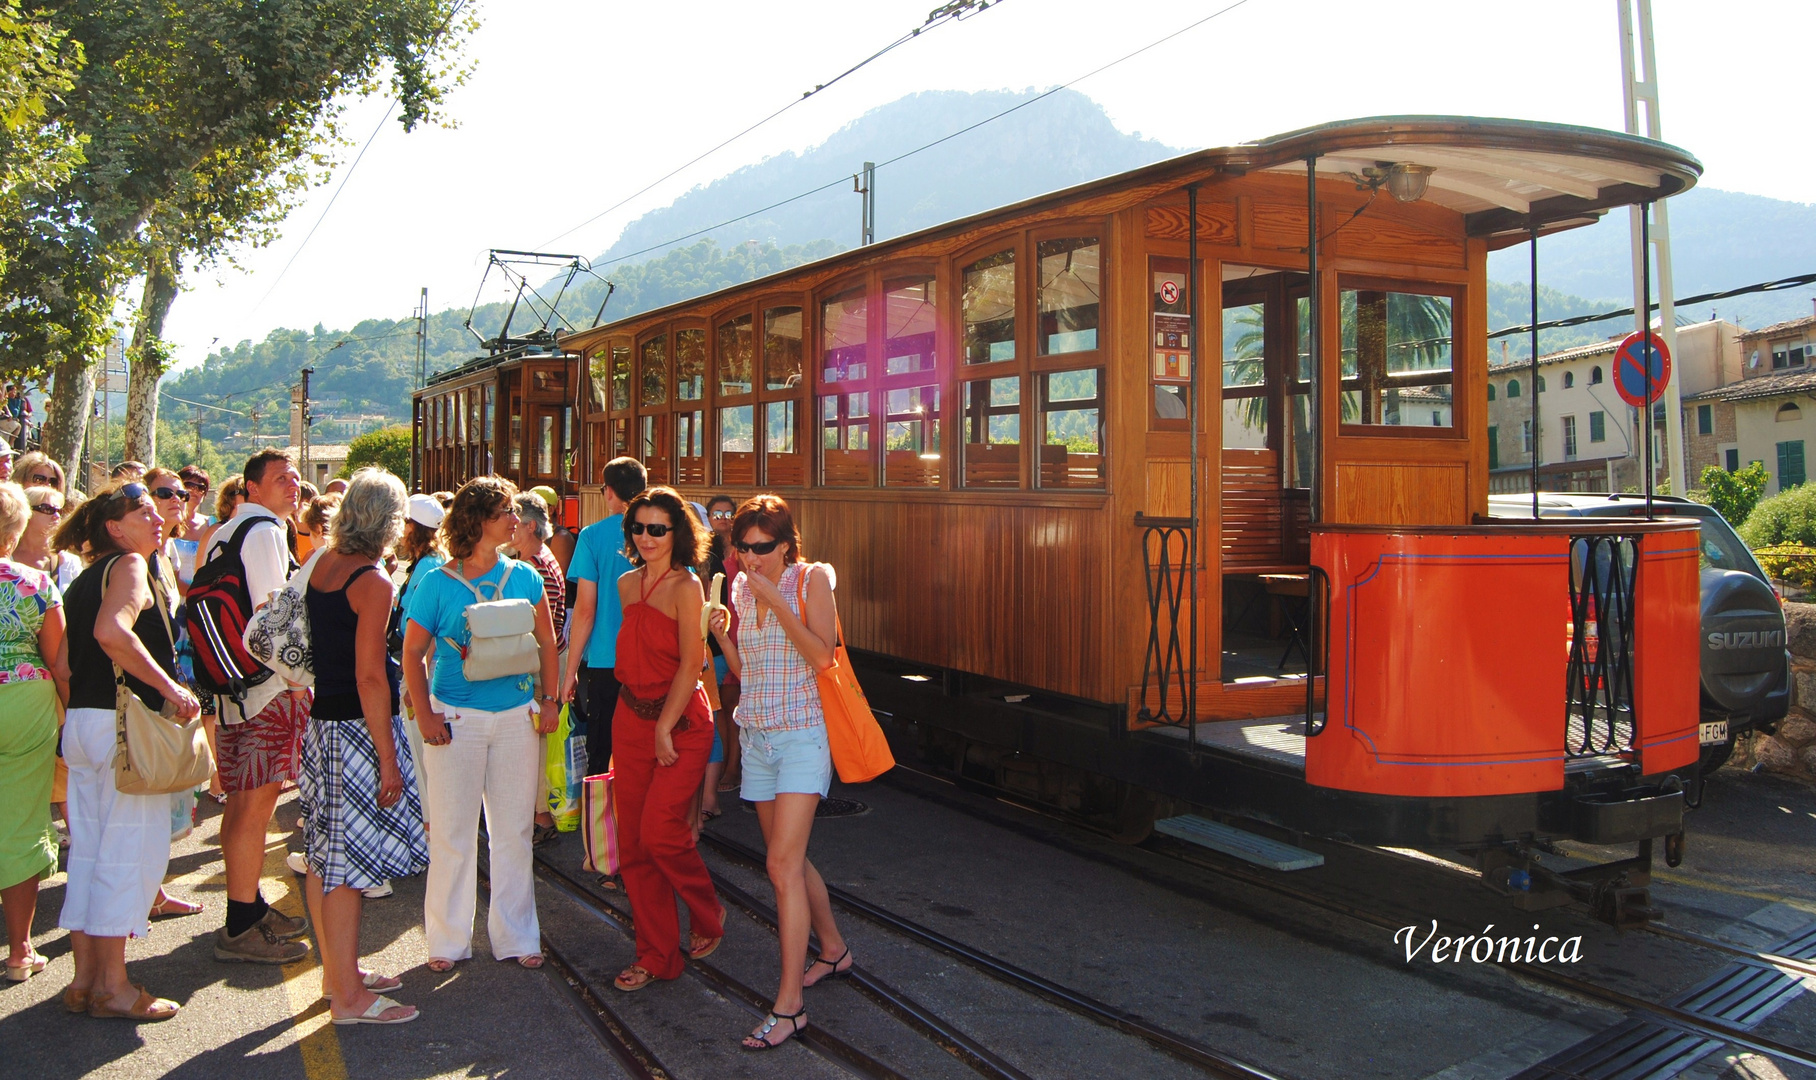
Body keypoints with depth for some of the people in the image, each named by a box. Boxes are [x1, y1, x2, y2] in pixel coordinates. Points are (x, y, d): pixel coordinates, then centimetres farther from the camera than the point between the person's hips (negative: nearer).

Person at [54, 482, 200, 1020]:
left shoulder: (84, 578, 19)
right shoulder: (129, 564, -8)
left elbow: (69, 659, 18)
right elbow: (112, 632, -26)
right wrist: (171, 687, -23)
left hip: (80, 722, 9)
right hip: (123, 721, -9)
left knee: (89, 850, 13)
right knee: (129, 850, -3)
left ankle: (85, 978, 20)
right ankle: (112, 986, 3)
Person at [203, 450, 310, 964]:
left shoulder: (220, 535, 17)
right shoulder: (264, 531, -12)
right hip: (269, 687, -10)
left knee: (242, 802, 16)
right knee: (256, 804, -5)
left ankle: (248, 907, 28)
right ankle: (241, 928, 0)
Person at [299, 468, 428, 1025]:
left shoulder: (321, 563, 7)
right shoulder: (372, 581, -16)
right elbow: (369, 677, -19)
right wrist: (388, 760, -17)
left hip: (322, 723, 9)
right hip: (357, 729, -9)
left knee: (326, 854, 16)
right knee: (349, 859, -3)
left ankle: (337, 970, 30)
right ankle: (349, 996, 5)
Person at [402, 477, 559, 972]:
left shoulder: (524, 577, 5)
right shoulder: (437, 583, -3)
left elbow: (546, 644, 10)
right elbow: (413, 652, -1)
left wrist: (549, 700, 2)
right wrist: (425, 715, -9)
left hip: (517, 717, 3)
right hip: (456, 719, -2)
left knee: (514, 830, 9)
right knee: (453, 832, 5)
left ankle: (516, 935, 21)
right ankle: (448, 940, 19)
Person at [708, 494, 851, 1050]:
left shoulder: (812, 579, -7)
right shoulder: (740, 587, 8)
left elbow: (822, 655, -17)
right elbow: (743, 669, 12)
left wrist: (776, 602, -21)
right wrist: (721, 633, -7)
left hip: (801, 734, -6)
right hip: (756, 734, 6)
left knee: (783, 864, -12)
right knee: (790, 858, 14)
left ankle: (789, 1004, -7)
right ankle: (833, 948, 36)